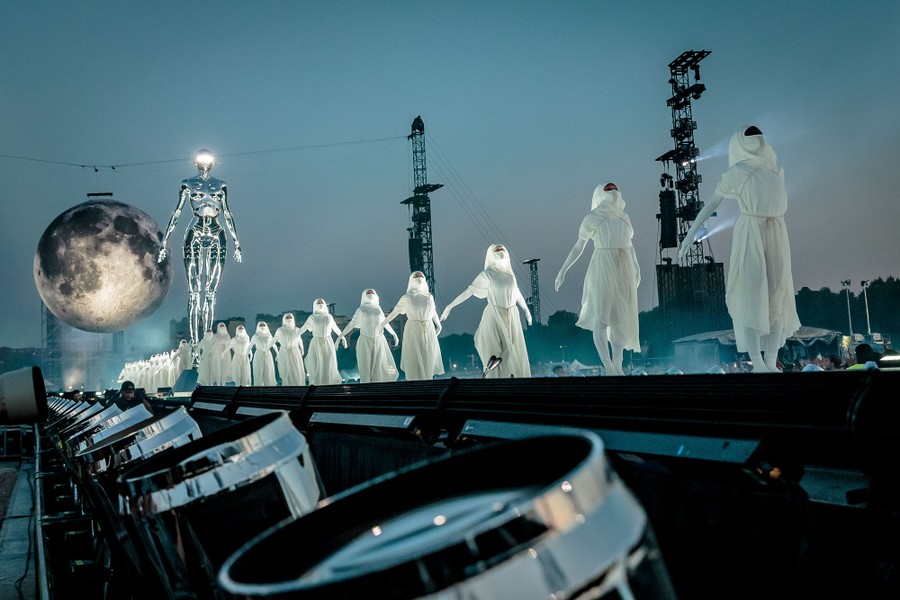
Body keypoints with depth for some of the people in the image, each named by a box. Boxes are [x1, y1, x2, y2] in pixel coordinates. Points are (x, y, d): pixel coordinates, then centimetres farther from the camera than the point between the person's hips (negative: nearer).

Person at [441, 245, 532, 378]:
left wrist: (526, 310, 27)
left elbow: (517, 292, 21)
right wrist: (449, 306, -13)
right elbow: (469, 291, -9)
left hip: (512, 317, 5)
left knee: (515, 352, 6)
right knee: (497, 353, -4)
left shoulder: (509, 272, 10)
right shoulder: (487, 274, -6)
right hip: (495, 317, -5)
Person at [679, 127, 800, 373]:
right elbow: (712, 202, 2)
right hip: (749, 235, -5)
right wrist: (691, 233, 0)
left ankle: (771, 363, 3)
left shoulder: (776, 170, 15)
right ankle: (757, 363, -10)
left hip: (776, 235, 5)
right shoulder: (738, 171, 1)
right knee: (751, 296, -9)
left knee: (777, 298, 0)